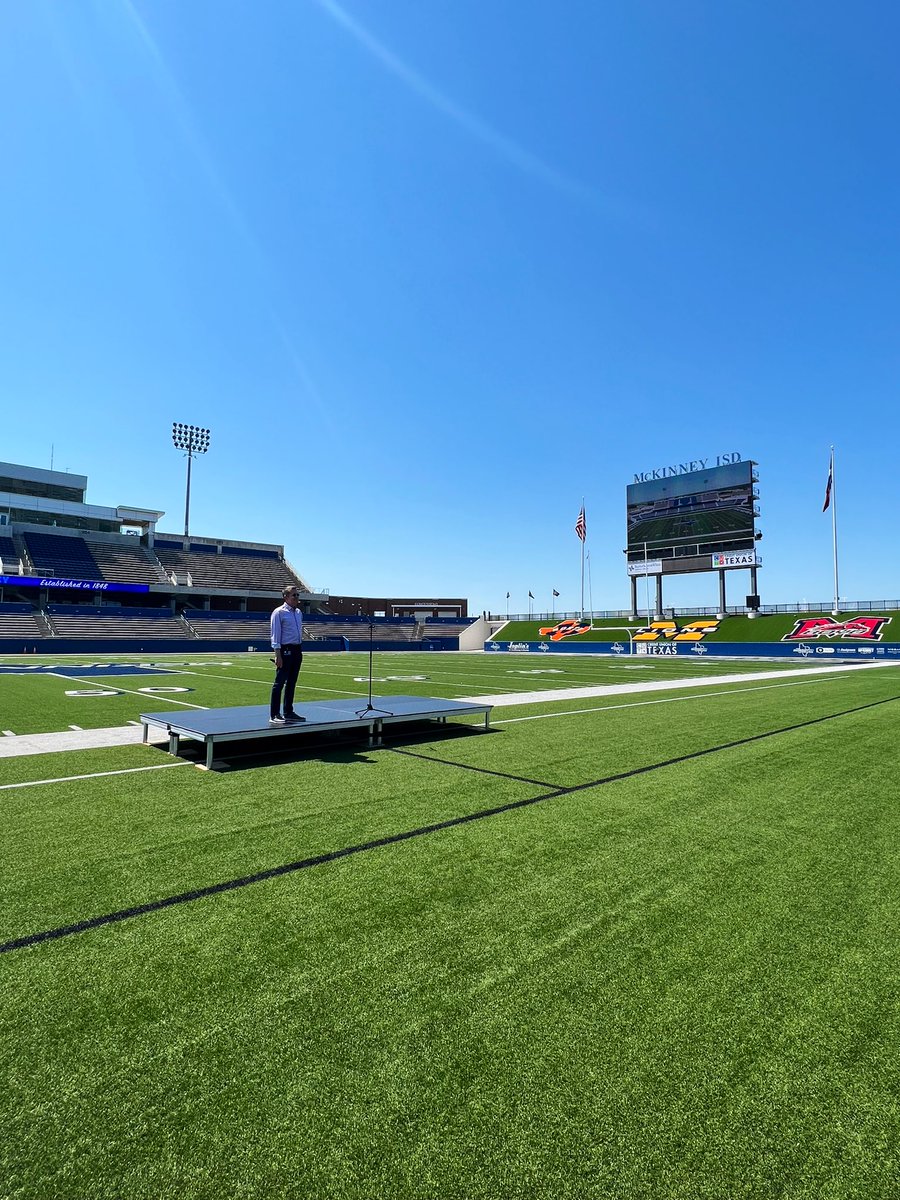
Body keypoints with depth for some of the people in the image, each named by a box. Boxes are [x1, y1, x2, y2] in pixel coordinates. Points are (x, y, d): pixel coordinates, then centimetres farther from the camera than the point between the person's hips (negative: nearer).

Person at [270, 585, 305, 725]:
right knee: (279, 683, -5)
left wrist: (300, 650, 16)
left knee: (292, 683, 13)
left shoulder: (299, 613, 14)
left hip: (297, 650, 8)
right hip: (285, 650, -7)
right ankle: (274, 715, 0)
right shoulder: (279, 613, -8)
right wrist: (278, 655, -16)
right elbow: (275, 636, -11)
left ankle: (288, 713, 22)